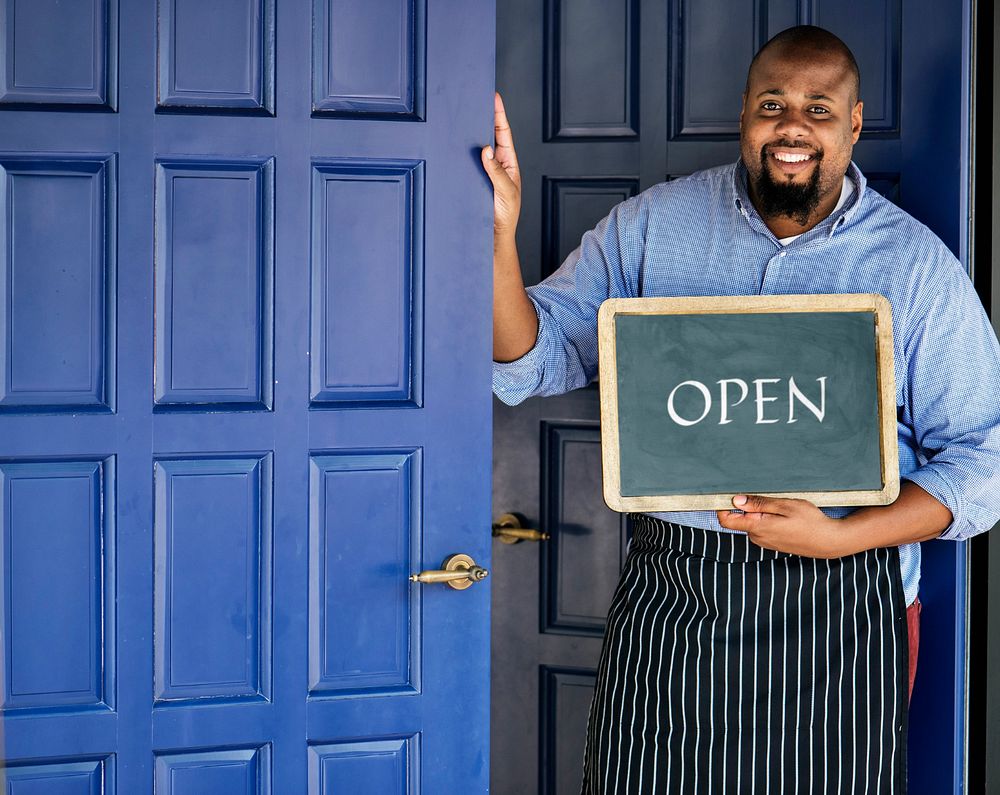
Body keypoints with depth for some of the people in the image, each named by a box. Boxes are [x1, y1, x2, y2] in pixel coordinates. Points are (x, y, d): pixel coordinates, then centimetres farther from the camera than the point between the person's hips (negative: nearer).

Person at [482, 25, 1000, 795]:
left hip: (840, 603, -1)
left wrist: (839, 537, -16)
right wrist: (499, 232, -18)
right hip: (668, 594, 1)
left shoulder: (918, 264, -1)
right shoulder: (650, 226, 3)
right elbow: (533, 360, 0)